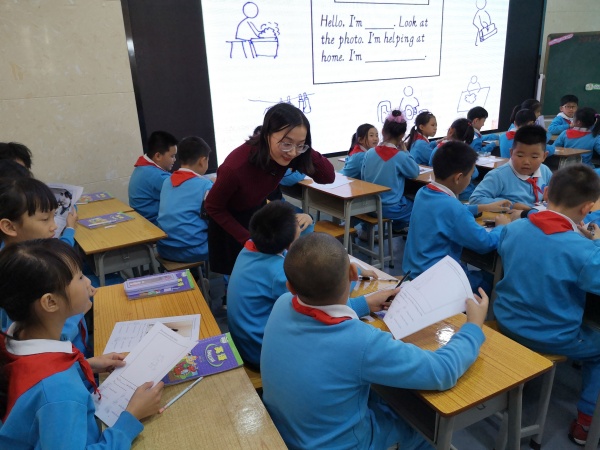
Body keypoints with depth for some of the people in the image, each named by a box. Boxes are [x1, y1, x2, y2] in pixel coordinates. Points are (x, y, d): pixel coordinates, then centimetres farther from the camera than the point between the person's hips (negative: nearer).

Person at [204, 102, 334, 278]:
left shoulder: (286, 155, -26)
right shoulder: (237, 166, -39)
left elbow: (328, 177, -21)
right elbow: (213, 207, -22)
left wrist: (304, 150, -37)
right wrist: (248, 239, -21)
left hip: (257, 212, 4)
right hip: (229, 219, -4)